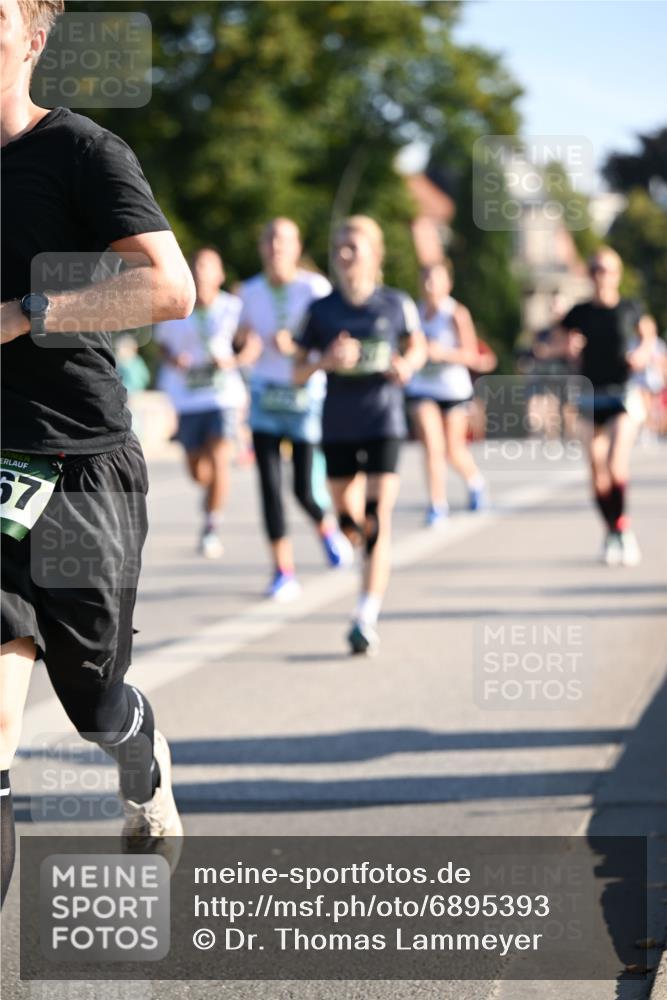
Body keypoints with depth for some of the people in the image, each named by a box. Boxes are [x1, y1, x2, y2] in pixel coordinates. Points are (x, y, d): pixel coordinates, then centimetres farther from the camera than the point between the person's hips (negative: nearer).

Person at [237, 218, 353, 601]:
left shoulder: (315, 288, -8)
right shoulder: (252, 291, 5)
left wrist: (294, 345, -26)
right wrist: (248, 340, -4)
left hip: (306, 393, -3)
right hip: (265, 393, 3)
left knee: (305, 490, -3)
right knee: (269, 485, -6)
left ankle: (327, 528, 33)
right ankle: (284, 573, 0)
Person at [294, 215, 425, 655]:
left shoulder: (396, 304, -1)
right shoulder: (322, 310, 2)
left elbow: (418, 347, 15)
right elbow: (298, 373, 3)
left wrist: (407, 365, -7)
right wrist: (327, 360, -17)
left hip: (383, 424, -3)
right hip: (337, 426, 3)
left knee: (378, 519, -14)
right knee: (349, 520, 14)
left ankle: (367, 618, -17)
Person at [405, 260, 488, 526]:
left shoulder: (457, 314, -11)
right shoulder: (416, 312, 2)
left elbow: (471, 355, -14)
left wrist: (443, 353, -27)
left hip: (454, 388, -2)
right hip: (421, 388, 2)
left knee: (454, 451, 9)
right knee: (433, 446, -13)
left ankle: (475, 481, 41)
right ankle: (437, 504, -8)